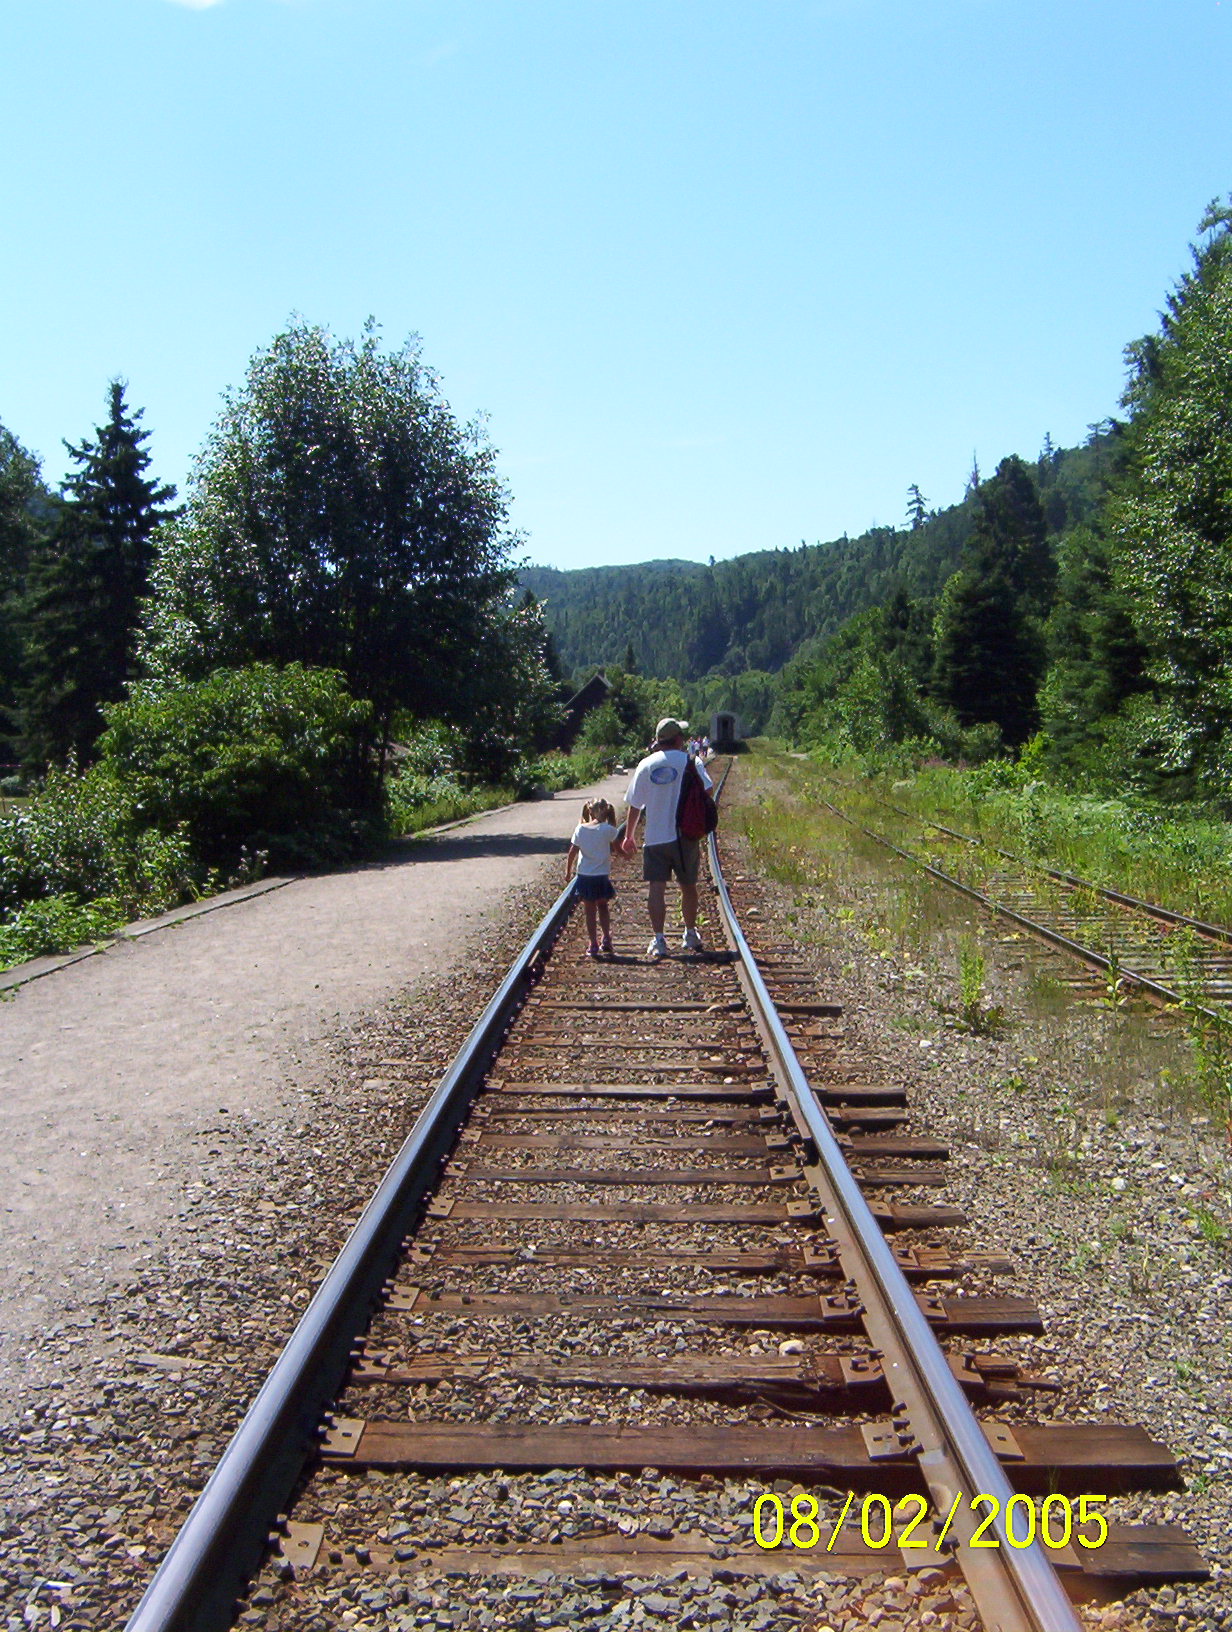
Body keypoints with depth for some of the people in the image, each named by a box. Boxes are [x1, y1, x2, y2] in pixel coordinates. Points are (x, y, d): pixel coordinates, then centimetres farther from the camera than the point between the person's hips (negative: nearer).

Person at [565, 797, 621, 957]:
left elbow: (572, 853, -1)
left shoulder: (580, 829, -4)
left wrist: (568, 872, 9)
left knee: (590, 911, 8)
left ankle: (593, 945, 7)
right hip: (602, 876, -1)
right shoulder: (608, 830, -9)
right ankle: (606, 939, 20)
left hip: (584, 876, 1)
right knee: (603, 907, 20)